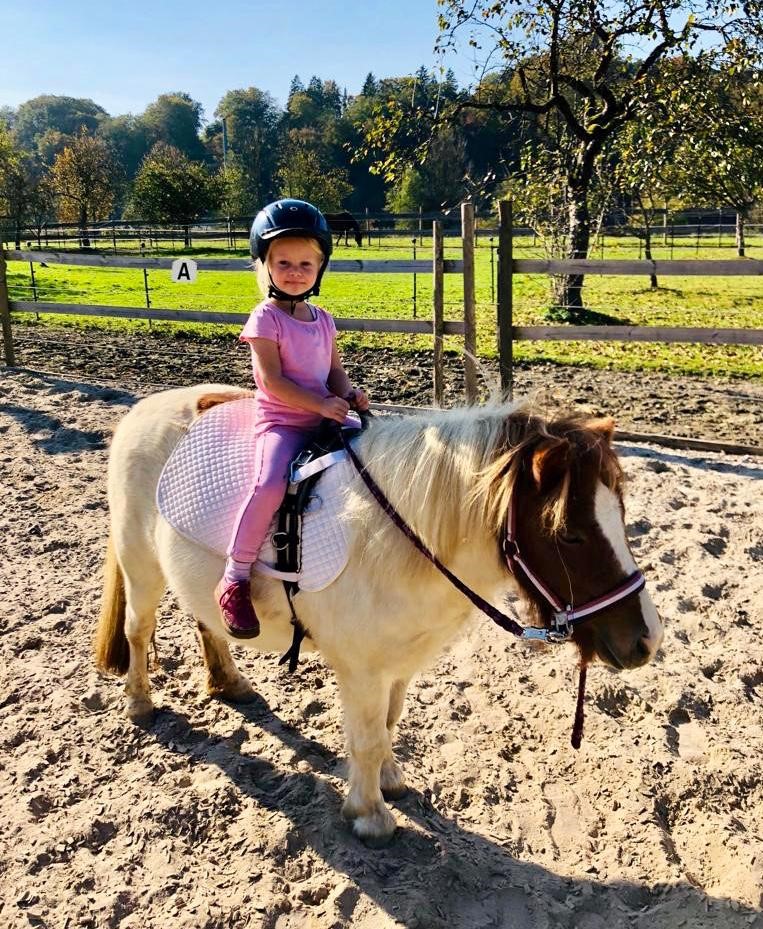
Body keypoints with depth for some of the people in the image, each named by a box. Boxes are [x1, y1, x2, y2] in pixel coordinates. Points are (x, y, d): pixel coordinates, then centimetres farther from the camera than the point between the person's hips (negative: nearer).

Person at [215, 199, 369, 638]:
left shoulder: (323, 320, 12)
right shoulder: (266, 318, -7)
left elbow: (335, 369, 15)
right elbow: (273, 381, -15)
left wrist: (349, 393, -7)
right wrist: (321, 403, -22)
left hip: (325, 419, 7)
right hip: (281, 422, -7)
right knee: (271, 484, -31)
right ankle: (236, 577, -17)